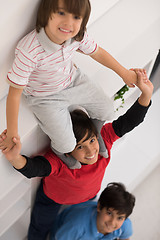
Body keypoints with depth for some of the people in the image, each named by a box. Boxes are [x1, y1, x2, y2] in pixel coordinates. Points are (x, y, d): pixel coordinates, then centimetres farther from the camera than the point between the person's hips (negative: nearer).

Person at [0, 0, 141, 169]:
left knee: (106, 110, 10)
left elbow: (97, 52, 0)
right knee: (67, 145, -9)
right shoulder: (29, 51, -38)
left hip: (73, 81, 5)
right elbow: (14, 93, -29)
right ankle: (57, 148, 30)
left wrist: (125, 73, 11)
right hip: (45, 98, -5)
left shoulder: (77, 35, -22)